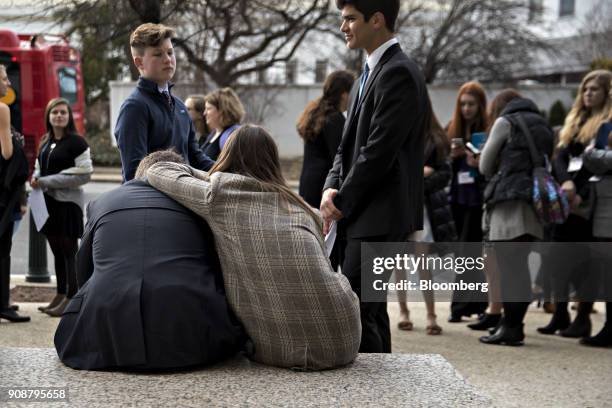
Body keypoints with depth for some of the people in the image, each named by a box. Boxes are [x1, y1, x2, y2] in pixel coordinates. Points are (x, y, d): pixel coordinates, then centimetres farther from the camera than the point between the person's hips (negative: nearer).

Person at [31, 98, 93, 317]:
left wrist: (47, 181, -14)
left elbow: (84, 174, -14)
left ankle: (71, 298, -2)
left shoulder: (76, 142, -8)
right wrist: (36, 178, -1)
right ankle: (60, 295, 20)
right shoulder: (45, 143, 14)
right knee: (57, 251, 12)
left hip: (69, 202, -7)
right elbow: (39, 167, 25)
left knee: (69, 251, -5)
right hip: (48, 201, 7)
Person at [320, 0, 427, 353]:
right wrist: (332, 188, 1)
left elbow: (379, 150, -18)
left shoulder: (399, 73, -12)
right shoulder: (370, 74, 18)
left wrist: (343, 202, -10)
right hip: (360, 217, 10)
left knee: (356, 311, -12)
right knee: (371, 310, 13)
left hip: (379, 218, -10)